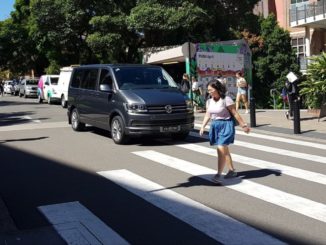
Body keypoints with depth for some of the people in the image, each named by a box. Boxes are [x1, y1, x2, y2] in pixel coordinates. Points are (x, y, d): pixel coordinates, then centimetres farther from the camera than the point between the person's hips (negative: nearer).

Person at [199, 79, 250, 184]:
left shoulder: (226, 99, -14)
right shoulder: (209, 101, 6)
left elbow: (235, 113, -11)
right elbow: (208, 115, 11)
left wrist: (243, 125, -9)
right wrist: (203, 126, 0)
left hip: (226, 125, -7)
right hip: (215, 125, 8)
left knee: (221, 149, -14)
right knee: (224, 150, 17)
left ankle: (219, 175, -13)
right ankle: (232, 170, 31)